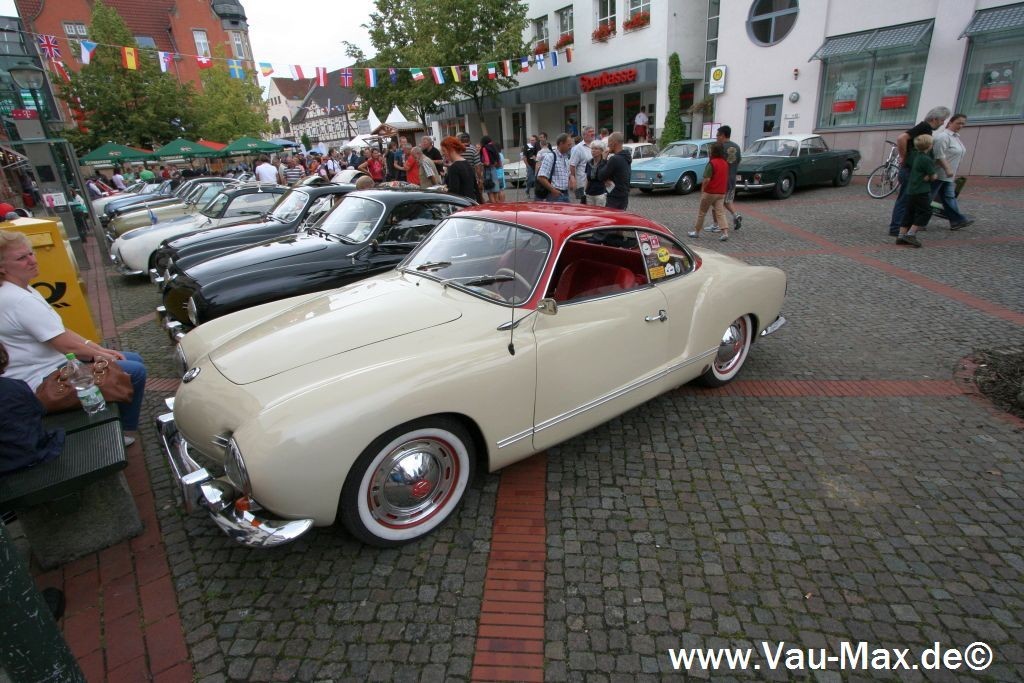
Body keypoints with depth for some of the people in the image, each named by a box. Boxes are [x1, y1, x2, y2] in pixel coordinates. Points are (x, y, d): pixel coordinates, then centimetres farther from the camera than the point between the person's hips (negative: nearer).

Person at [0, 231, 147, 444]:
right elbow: (66, 345, -22)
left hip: (54, 362, 10)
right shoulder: (19, 301, -24)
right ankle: (122, 430, 8)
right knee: (136, 371, -12)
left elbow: (61, 332, 9)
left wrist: (99, 349, 1)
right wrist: (100, 354, -7)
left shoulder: (21, 290, 7)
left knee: (135, 359, 13)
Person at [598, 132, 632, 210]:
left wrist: (605, 159, -5)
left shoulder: (615, 159, -18)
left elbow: (601, 177, -14)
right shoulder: (626, 157, 12)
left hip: (615, 199, -9)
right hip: (624, 197, 9)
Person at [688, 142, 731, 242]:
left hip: (710, 192, -6)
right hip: (721, 192, 6)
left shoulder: (712, 163, -16)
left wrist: (702, 190, -10)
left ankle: (696, 231, 17)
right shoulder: (725, 163, 7)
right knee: (720, 212, 4)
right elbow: (726, 178, 14)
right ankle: (725, 232, -8)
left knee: (702, 212, 8)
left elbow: (707, 179, -20)